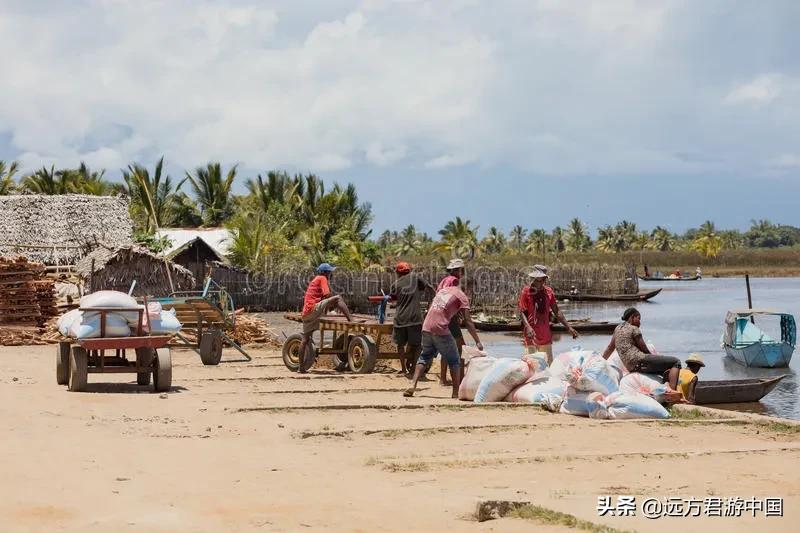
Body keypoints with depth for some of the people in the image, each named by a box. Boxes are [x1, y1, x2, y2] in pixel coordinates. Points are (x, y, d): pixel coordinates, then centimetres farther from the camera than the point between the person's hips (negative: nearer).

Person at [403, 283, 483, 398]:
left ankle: (412, 386, 3)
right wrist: (478, 342, -2)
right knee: (454, 361, 8)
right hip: (441, 330, -5)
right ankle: (456, 393, 7)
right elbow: (468, 321, -2)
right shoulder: (462, 297, 4)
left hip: (426, 328, 5)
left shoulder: (443, 290, 23)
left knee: (424, 357, 19)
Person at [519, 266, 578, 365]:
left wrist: (568, 327, 10)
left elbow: (556, 311, 14)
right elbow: (522, 312, -10)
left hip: (546, 334, 4)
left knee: (549, 363, 9)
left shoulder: (548, 292, 8)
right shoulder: (526, 291, -4)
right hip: (532, 334, -4)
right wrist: (528, 327, -27)